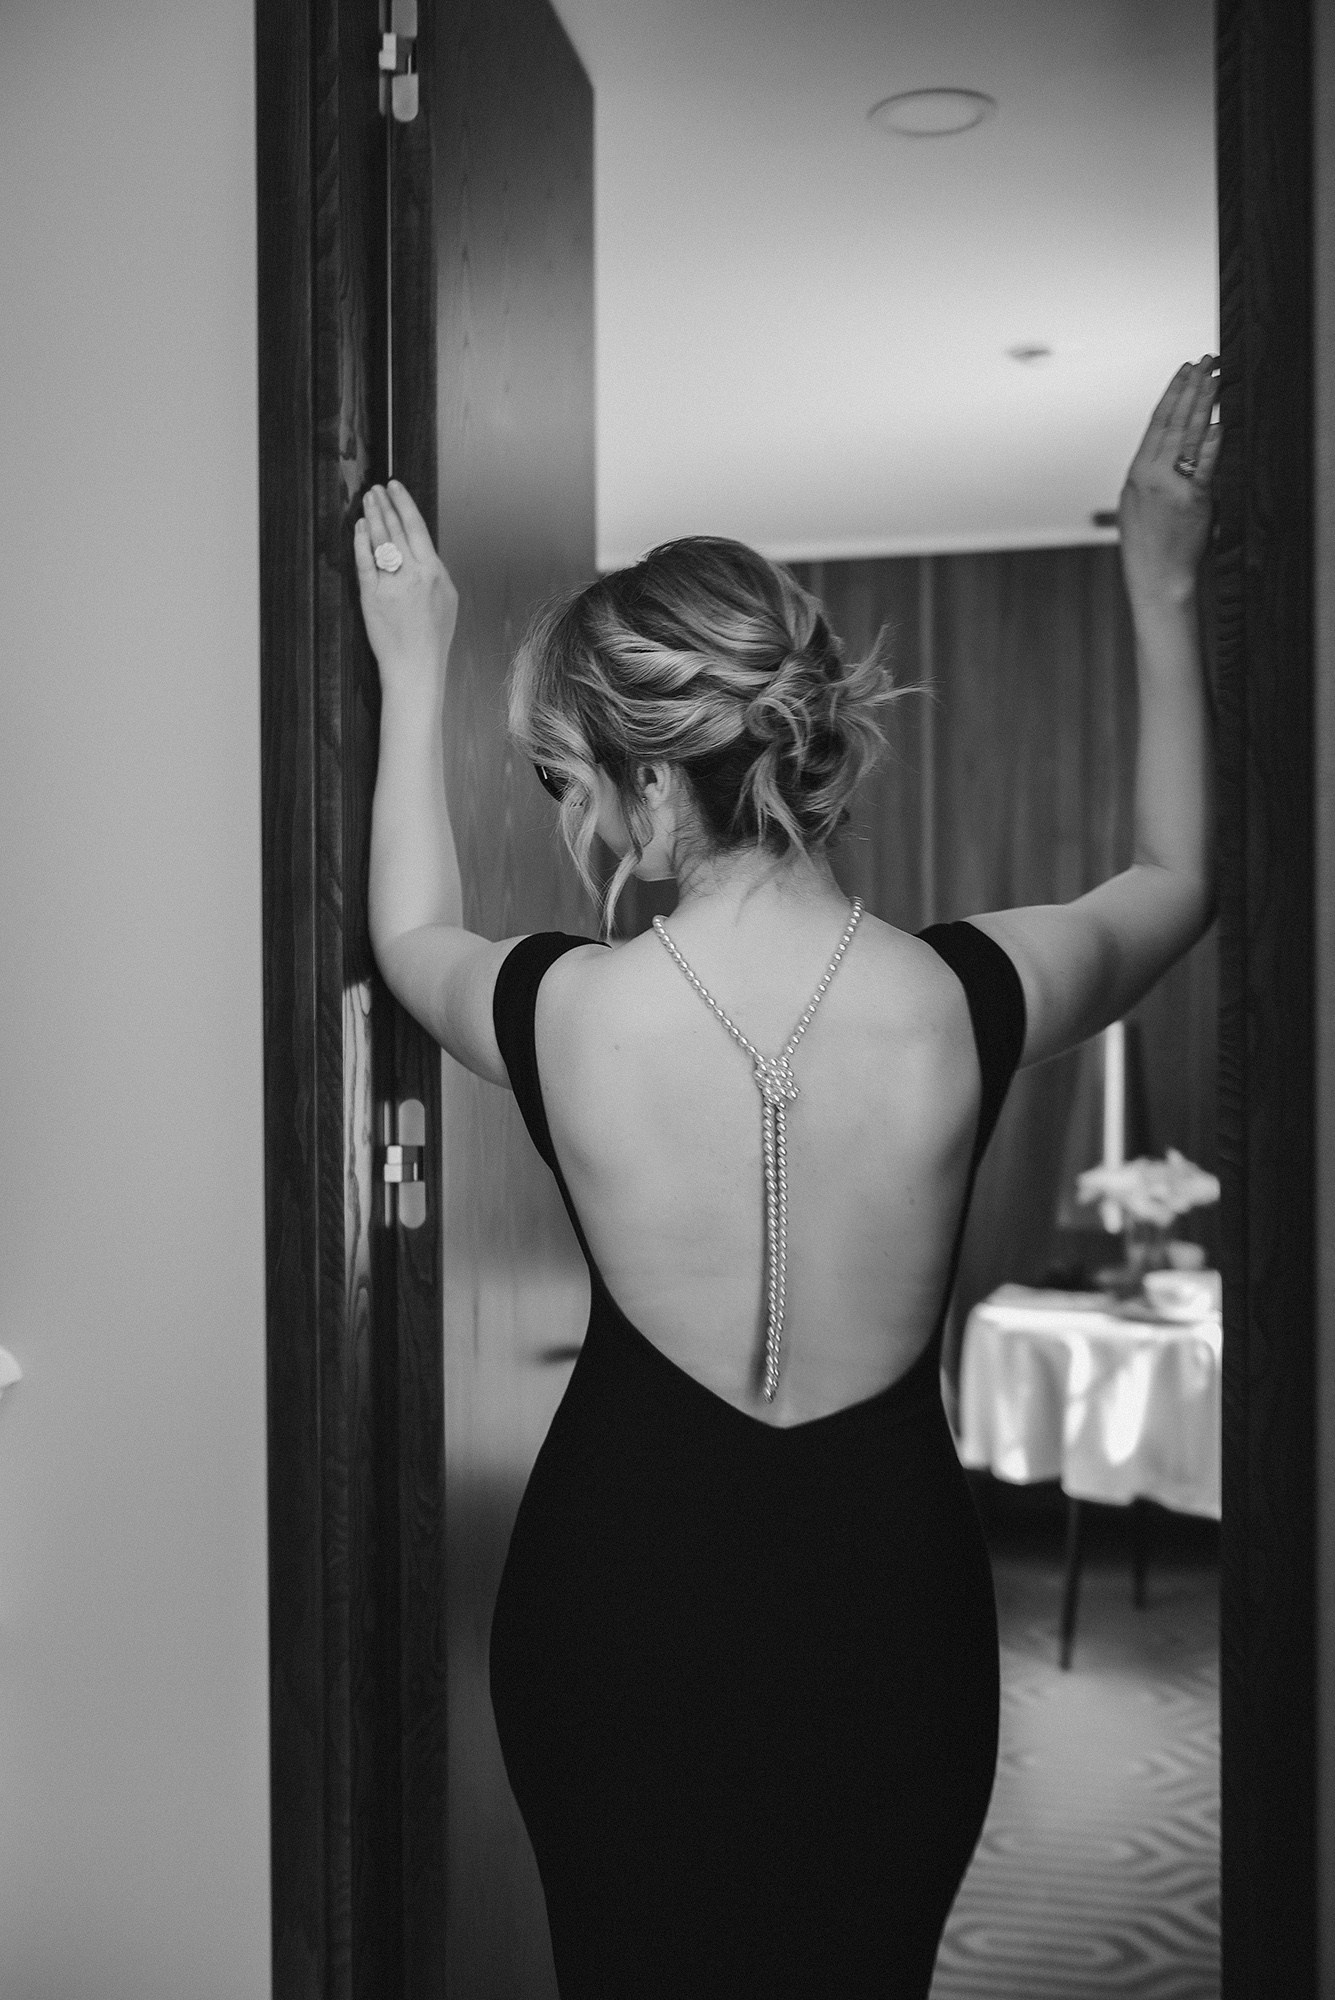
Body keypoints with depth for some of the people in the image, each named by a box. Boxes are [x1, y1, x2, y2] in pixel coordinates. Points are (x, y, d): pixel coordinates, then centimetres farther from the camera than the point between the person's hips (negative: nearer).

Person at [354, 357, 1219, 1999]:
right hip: (883, 1598, 1)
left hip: (614, 1595, 0)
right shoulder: (962, 1001, -18)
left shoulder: (568, 1015, -19)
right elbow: (1176, 881, 6)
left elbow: (411, 938, 8)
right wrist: (1161, 592, 13)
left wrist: (413, 670, 16)